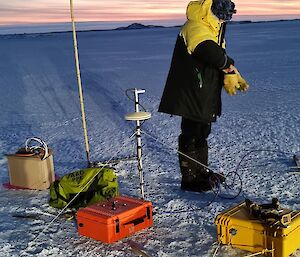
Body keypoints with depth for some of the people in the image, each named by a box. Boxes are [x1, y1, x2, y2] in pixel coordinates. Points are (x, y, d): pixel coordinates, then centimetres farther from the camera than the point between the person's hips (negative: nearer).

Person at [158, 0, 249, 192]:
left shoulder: (214, 29, 15)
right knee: (191, 135, -2)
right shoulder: (195, 28, -19)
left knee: (203, 133, 19)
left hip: (206, 96, 10)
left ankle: (202, 172, 33)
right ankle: (189, 179, 9)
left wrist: (232, 75, -7)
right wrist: (230, 67, -17)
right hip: (191, 95, -10)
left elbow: (222, 57, 12)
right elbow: (213, 55, -36)